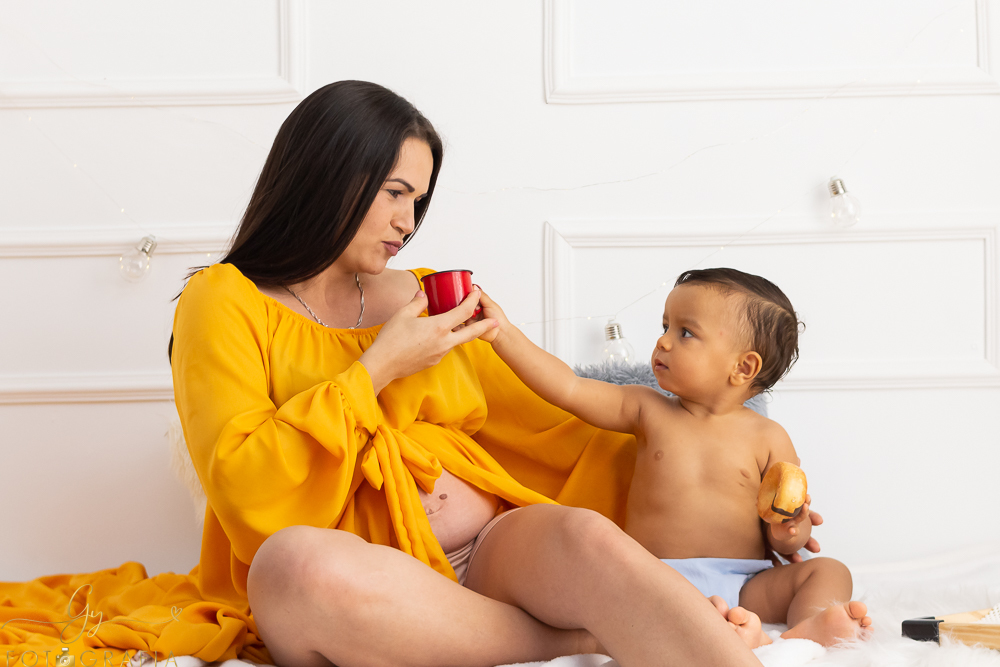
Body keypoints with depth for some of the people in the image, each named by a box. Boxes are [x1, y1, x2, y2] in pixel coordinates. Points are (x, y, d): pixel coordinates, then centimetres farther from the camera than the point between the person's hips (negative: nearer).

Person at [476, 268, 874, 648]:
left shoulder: (767, 439, 7)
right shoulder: (648, 411, 12)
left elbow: (792, 530, 8)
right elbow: (569, 389, 6)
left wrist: (789, 534, -17)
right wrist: (503, 332, 1)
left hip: (745, 585, 1)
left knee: (828, 571, -17)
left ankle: (809, 626, -48)